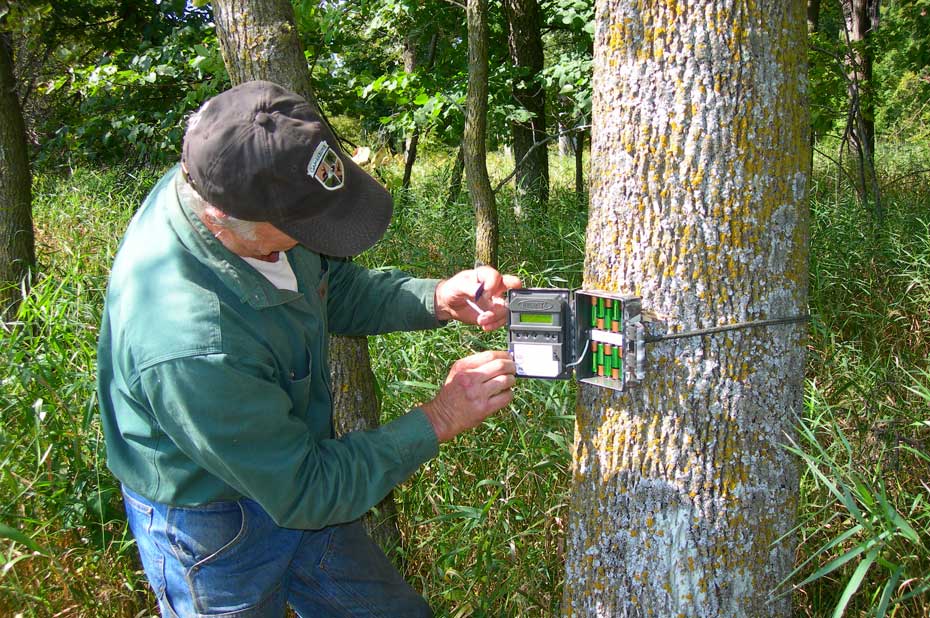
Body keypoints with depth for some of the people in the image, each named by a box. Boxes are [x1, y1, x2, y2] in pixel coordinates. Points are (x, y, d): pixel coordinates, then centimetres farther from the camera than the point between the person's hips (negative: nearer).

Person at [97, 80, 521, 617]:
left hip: (297, 470, 7)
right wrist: (437, 422, -22)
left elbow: (338, 290, 1)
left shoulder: (224, 187, -17)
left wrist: (439, 299, -16)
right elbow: (303, 492, -28)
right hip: (212, 530, -7)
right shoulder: (187, 343, -41)